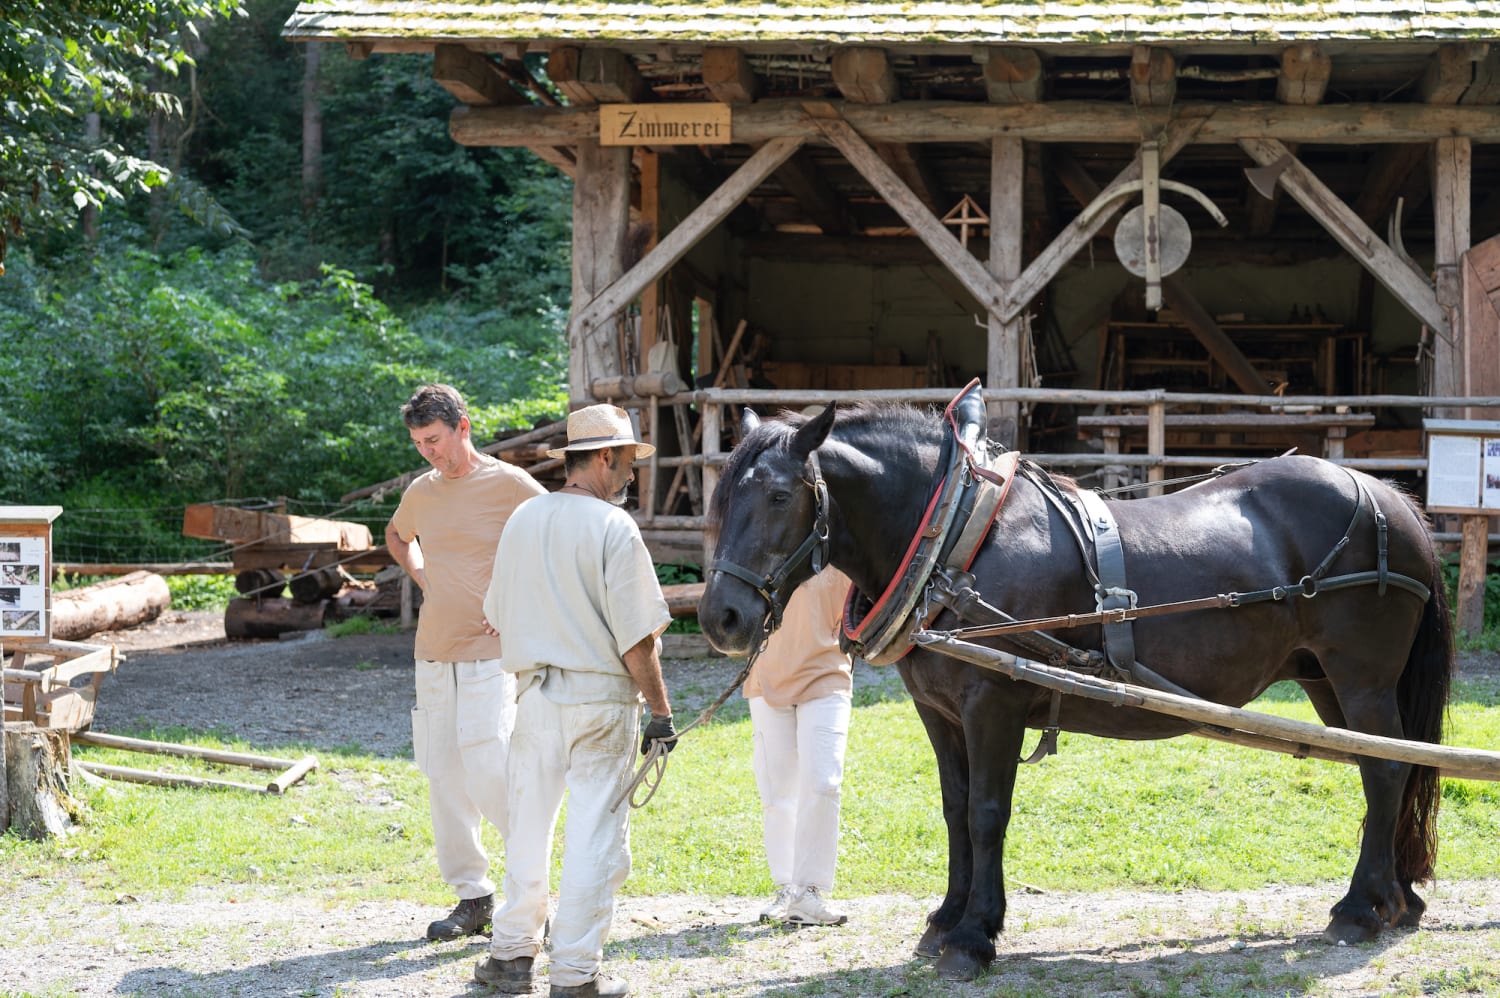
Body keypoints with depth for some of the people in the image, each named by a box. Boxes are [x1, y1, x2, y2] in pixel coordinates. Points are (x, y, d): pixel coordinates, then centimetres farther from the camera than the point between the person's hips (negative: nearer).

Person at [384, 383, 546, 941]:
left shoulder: (510, 486, -7)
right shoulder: (421, 492, 11)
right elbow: (396, 535, 32)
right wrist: (419, 575, 14)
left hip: (491, 653, -6)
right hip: (433, 654, 6)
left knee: (488, 772, -15)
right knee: (443, 779, 6)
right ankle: (472, 895, 13)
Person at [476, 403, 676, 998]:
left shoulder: (522, 519, 6)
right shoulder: (614, 527, -12)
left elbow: (497, 617, 15)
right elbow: (638, 637, -15)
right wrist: (661, 710, -8)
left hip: (534, 696, 5)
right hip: (600, 697, -5)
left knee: (527, 827, 16)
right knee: (594, 837, 2)